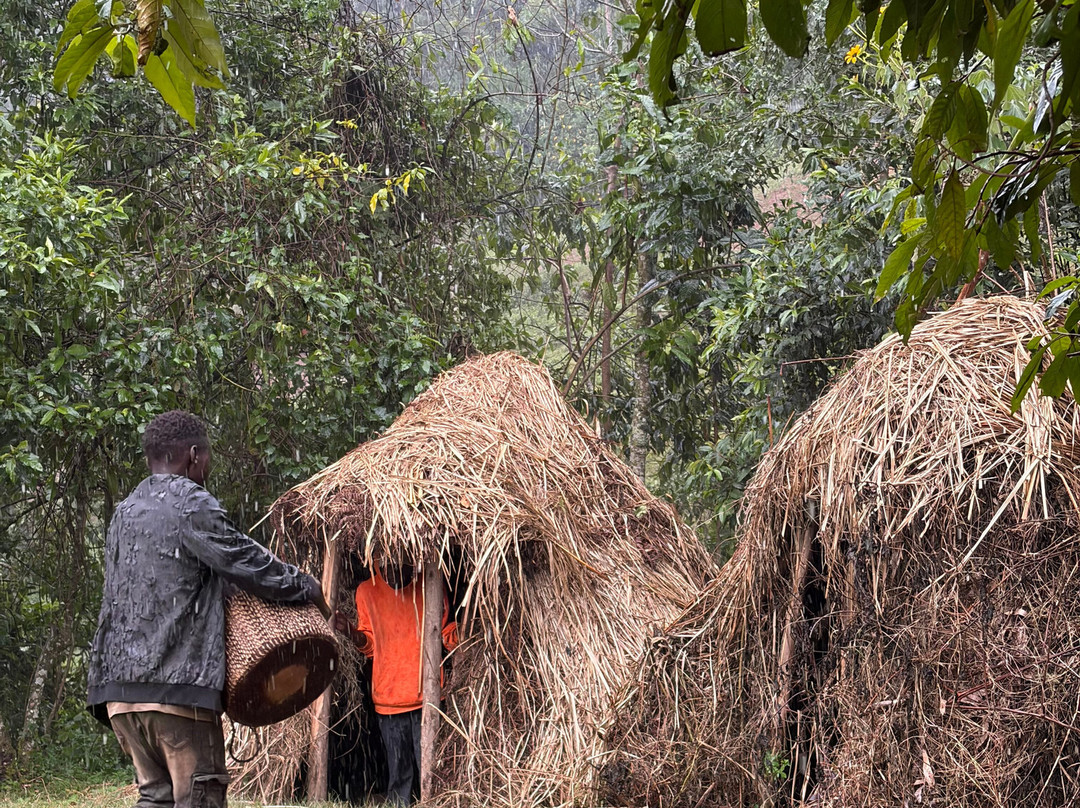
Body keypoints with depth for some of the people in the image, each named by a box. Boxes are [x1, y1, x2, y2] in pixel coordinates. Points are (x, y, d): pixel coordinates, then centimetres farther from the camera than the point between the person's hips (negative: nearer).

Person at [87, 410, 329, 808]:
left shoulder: (126, 511, 18)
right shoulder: (191, 504, -7)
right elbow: (244, 559, -6)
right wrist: (306, 587, 8)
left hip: (120, 683, 8)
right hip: (176, 682, -8)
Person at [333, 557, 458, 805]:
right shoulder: (367, 591, 5)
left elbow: (448, 636, 10)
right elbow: (369, 644, 11)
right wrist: (350, 632, -8)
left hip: (426, 696, -1)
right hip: (388, 699, 1)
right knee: (398, 773, 4)